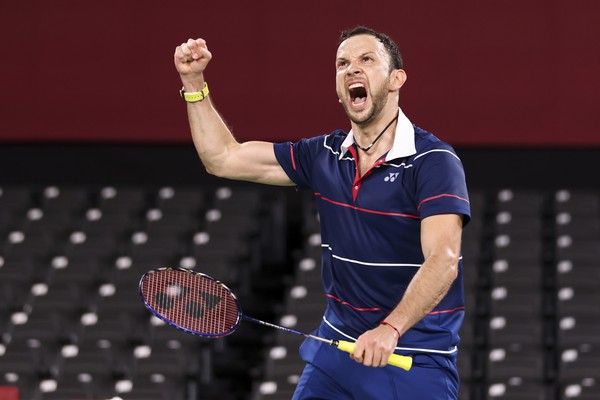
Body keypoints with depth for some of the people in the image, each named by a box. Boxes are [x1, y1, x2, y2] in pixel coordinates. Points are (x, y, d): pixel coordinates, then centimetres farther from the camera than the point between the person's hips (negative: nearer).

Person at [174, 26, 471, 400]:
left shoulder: (433, 160, -14)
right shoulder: (324, 155, 6)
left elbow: (442, 261, -26)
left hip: (415, 359, -6)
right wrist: (194, 82, 5)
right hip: (338, 342, 6)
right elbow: (223, 158, 14)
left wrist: (390, 329, -39)